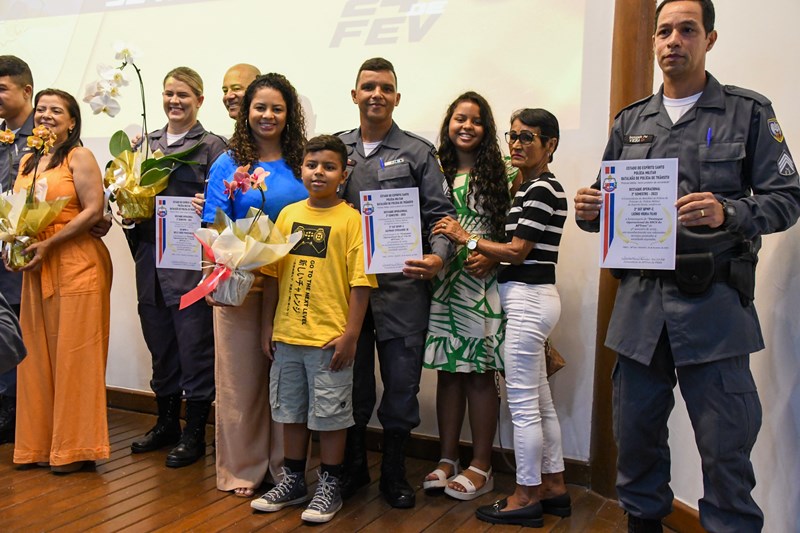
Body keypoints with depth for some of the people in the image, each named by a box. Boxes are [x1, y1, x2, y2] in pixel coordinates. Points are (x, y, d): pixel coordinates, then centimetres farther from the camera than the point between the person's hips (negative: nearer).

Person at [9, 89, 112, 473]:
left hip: (76, 264, -7)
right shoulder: (27, 162, 17)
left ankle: (75, 447, 8)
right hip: (35, 268, 7)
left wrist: (48, 244, -16)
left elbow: (94, 210, -12)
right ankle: (40, 442, 19)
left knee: (74, 353, -2)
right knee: (38, 353, 9)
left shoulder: (79, 156, -2)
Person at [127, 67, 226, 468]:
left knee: (195, 348, 0)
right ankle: (166, 423, 31)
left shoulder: (212, 145, -1)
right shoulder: (146, 143, 15)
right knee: (160, 345, 15)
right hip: (150, 258, 6)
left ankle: (194, 434, 14)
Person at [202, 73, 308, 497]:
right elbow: (213, 229, -2)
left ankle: (288, 468, 23)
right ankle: (240, 469, 21)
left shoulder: (303, 164, 8)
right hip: (239, 286, -1)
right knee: (241, 377, 5)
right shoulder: (227, 164, 4)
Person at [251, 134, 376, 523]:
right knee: (291, 410, 16)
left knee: (330, 414, 6)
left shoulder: (351, 220, -8)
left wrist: (351, 335, -14)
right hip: (287, 335, 5)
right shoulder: (288, 214, 6)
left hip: (330, 339, -5)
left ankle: (329, 486, 23)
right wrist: (268, 325, 8)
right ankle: (293, 481, 33)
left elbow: (360, 281, -10)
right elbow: (273, 273, 9)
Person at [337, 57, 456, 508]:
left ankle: (395, 474, 23)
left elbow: (441, 214, -1)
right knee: (352, 381, 12)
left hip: (402, 287, -2)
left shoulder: (418, 153, 3)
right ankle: (353, 466, 30)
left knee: (402, 383, 5)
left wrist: (438, 257, -20)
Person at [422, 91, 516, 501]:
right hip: (441, 282, 3)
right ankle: (447, 459, 19)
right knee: (447, 371, 8)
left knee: (479, 372, 1)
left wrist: (490, 258, -16)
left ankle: (481, 466, 12)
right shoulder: (436, 172, 10)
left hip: (482, 283, -3)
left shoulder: (498, 175, 1)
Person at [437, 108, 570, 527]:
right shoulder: (532, 187, 16)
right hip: (531, 299, 11)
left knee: (523, 402, -3)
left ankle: (526, 497, 8)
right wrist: (488, 255, 7)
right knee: (539, 399, 16)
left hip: (529, 300, -11)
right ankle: (553, 486, 26)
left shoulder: (541, 189, -13)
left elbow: (517, 251, -17)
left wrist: (466, 239, -10)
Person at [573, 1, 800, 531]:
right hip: (640, 300, 4)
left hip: (713, 303, -3)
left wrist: (728, 214, -19)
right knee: (636, 433, 12)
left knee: (726, 445, 1)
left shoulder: (748, 112, 4)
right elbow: (607, 200, 17)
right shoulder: (630, 121, 15)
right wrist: (588, 210, -6)